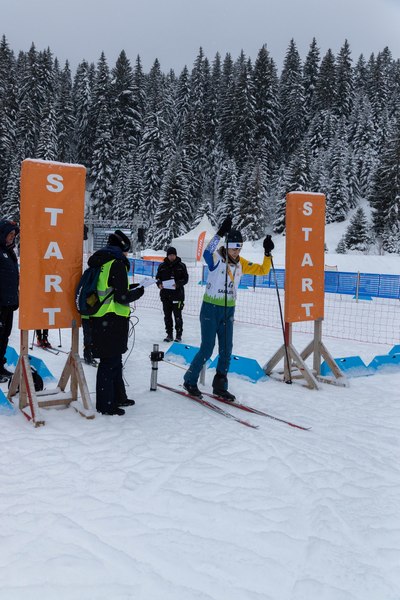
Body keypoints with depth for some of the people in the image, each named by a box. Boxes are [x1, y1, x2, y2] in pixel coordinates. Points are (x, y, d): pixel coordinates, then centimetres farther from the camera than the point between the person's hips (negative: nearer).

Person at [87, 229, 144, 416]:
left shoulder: (99, 262, 14)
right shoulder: (117, 263, -13)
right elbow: (121, 297, -17)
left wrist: (129, 288, 18)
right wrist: (138, 293, 0)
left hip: (98, 318, 9)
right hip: (112, 320, -9)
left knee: (114, 359, 20)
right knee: (110, 361, -1)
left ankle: (117, 397, 32)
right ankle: (105, 404, 7)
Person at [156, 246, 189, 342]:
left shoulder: (181, 266, 1)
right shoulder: (162, 266, 8)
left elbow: (185, 279, -1)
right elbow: (157, 277, 14)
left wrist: (178, 284, -18)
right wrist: (159, 283, -8)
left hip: (177, 294, -3)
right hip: (165, 294, 3)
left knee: (177, 315, -2)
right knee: (167, 315, 8)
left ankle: (179, 335, 8)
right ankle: (169, 334, 18)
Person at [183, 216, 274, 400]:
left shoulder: (241, 263, 5)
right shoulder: (216, 259, -13)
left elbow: (263, 270, 10)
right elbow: (207, 253, -37)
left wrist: (268, 253, -6)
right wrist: (220, 233, -47)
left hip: (228, 311, 6)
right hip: (210, 309, -5)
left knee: (226, 350, 7)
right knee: (207, 349, -3)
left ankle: (220, 386, 20)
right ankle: (190, 380, 16)